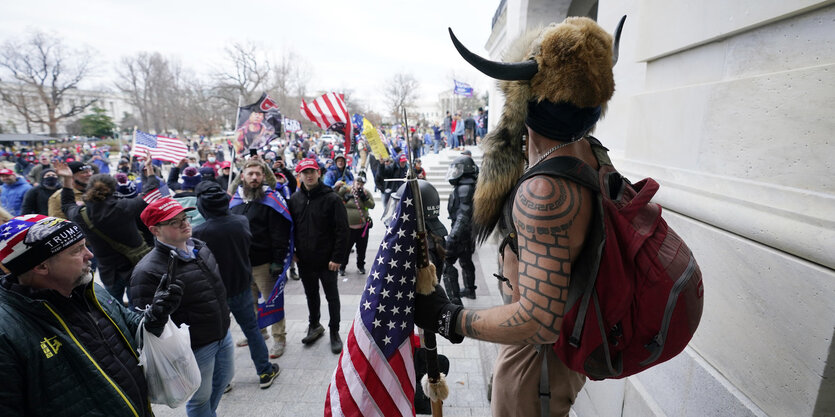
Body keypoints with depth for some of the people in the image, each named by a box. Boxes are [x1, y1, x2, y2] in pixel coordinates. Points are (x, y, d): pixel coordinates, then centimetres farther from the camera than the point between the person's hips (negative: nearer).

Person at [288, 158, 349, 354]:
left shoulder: (332, 198, -12)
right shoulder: (294, 199, 4)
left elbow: (342, 230, -14)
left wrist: (337, 257, -17)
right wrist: (292, 252, 3)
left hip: (327, 260, -4)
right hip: (304, 259, 5)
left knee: (332, 296, 9)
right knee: (311, 294, 20)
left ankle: (334, 332, 26)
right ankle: (314, 326, 40)